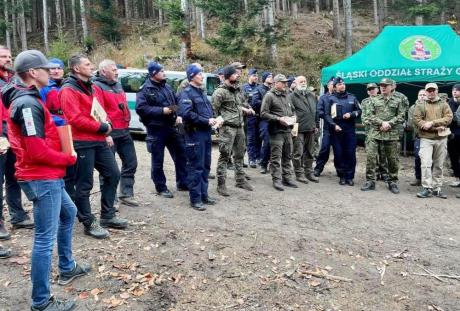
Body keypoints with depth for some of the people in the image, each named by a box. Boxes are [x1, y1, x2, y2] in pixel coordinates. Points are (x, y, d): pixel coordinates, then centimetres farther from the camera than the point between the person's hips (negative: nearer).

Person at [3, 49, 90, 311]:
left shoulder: (28, 99, 14)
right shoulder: (28, 104, -19)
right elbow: (36, 151, -24)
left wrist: (64, 155, 8)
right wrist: (69, 159, -11)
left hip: (48, 176, 11)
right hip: (42, 178, -11)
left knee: (68, 213, 27)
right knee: (45, 238, -4)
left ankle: (67, 268, 41)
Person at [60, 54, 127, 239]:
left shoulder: (92, 87, 18)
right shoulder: (68, 90, -10)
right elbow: (75, 119, -20)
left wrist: (107, 124, 3)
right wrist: (102, 127, -16)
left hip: (99, 140, 9)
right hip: (82, 143, -9)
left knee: (113, 174, 12)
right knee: (84, 185, 0)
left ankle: (107, 216, 23)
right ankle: (89, 223, 12)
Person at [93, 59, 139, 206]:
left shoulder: (118, 84, 17)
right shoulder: (97, 87, -9)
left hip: (124, 131, 9)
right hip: (110, 133, -8)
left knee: (131, 163, 12)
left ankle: (126, 194, 23)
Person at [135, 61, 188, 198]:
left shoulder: (167, 87, 12)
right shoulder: (146, 89, -9)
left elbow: (177, 102, 19)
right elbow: (140, 108, -19)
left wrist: (178, 116, 2)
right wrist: (162, 110, -21)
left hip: (171, 127, 7)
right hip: (156, 129, -6)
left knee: (181, 155, 12)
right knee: (158, 161, 4)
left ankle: (182, 183, 26)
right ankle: (161, 188, 18)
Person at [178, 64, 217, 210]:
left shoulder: (202, 92, 17)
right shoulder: (186, 93, -10)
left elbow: (209, 109, 26)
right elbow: (186, 113, -23)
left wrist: (213, 118, 3)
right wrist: (206, 121, -18)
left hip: (206, 132, 9)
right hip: (195, 134, -9)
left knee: (205, 166, 14)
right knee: (195, 167, -4)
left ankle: (204, 194, 25)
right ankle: (195, 199, 4)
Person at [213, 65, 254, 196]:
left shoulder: (238, 90, 16)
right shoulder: (220, 91, -10)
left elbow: (243, 104, 29)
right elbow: (213, 108, -15)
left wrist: (245, 109, 10)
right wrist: (220, 119, -15)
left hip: (239, 126, 8)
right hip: (227, 127, -8)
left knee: (240, 154, 15)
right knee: (224, 155, -7)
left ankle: (240, 180, 27)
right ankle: (221, 184, -1)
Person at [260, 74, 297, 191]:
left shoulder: (286, 95, 16)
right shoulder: (269, 95, -6)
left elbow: (292, 110, 27)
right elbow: (263, 113, -13)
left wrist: (293, 117, 6)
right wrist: (278, 119, -18)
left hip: (288, 130, 7)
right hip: (277, 131, -7)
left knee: (288, 156, 13)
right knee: (276, 157, -3)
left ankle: (287, 178, 23)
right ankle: (277, 180, 5)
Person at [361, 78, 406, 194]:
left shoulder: (398, 100, 8)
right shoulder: (374, 100, 9)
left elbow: (401, 116, 0)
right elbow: (369, 115, 0)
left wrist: (389, 124, -14)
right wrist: (382, 122, -12)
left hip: (392, 134, 0)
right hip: (375, 133, 1)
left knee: (393, 159, 5)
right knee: (370, 157, -4)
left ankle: (392, 182, 18)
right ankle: (370, 181, 6)